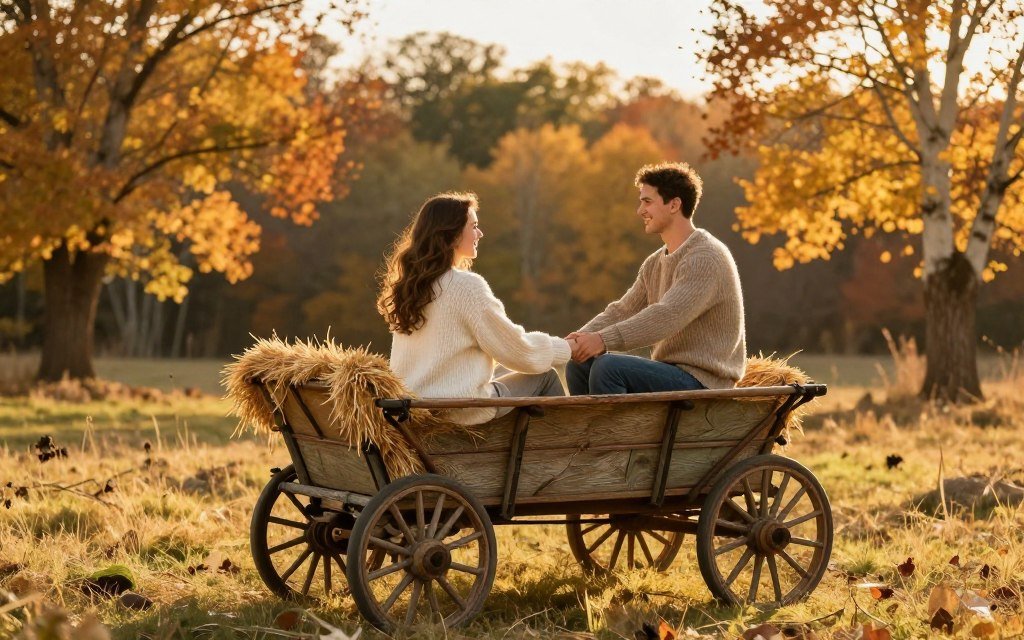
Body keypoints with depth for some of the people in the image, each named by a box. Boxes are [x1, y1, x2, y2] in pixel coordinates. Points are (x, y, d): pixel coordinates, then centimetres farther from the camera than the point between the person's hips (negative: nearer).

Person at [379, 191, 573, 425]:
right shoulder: (466, 286, -17)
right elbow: (517, 351, -9)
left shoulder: (409, 283, 6)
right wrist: (565, 348, 10)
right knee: (545, 376, 14)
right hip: (461, 412, -8)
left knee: (503, 374, 30)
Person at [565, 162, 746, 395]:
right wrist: (580, 338, -10)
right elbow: (622, 310, 10)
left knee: (609, 367, -26)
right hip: (670, 371, 9)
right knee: (580, 363, 3)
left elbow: (668, 316, -29)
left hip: (703, 382, -9)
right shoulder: (655, 263, 15)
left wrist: (603, 340, -35)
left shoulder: (706, 258, -17)